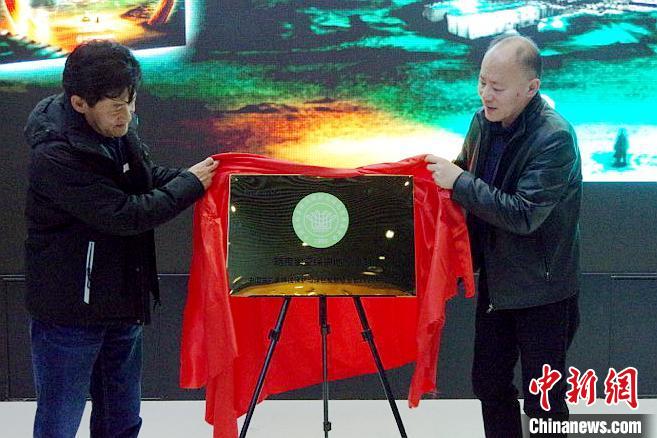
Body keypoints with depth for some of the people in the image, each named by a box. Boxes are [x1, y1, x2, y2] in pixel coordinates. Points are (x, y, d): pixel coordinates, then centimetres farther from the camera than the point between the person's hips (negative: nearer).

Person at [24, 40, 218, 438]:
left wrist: (195, 176, -5)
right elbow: (123, 214, -25)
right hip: (69, 313, -7)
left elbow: (150, 178, 15)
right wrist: (191, 184, -16)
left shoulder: (119, 129, -1)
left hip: (122, 303, 7)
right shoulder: (53, 156, -24)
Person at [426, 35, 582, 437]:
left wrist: (459, 181, -25)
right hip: (496, 279, 7)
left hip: (541, 287, -7)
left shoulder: (555, 138, -23)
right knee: (489, 384, 16)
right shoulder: (484, 120, -1)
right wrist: (444, 171, -3)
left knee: (543, 399, 4)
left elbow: (524, 215, -28)